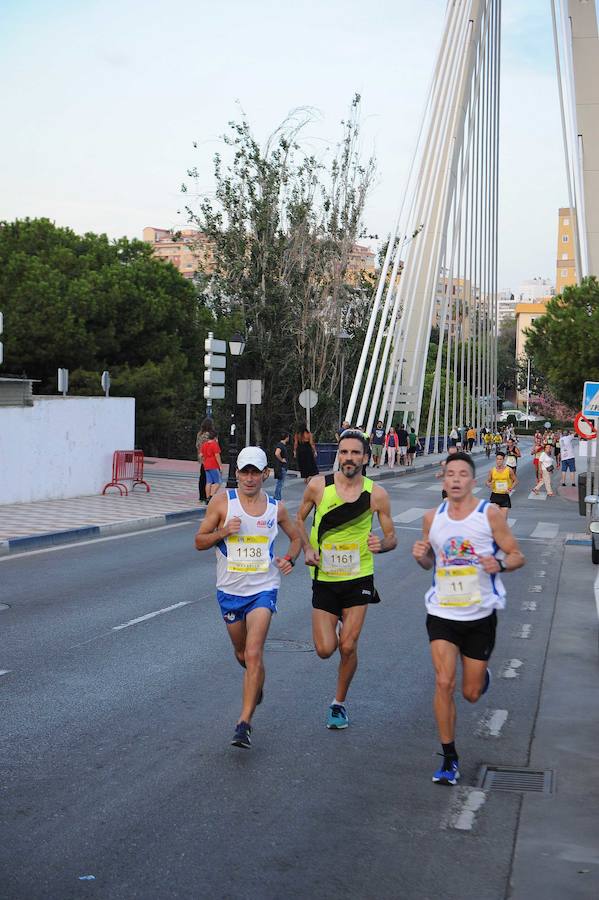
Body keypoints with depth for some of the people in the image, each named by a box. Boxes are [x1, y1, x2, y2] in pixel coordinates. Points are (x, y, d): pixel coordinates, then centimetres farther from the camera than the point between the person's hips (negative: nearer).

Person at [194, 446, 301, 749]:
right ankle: (256, 683, 51)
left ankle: (244, 723, -11)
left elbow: (296, 537, 17)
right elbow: (199, 541, -1)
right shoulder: (222, 502, -5)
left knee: (254, 655, -15)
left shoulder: (276, 508, 0)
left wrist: (290, 559, -3)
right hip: (230, 589, 2)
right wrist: (223, 531, -20)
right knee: (241, 654, 17)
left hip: (263, 590, -1)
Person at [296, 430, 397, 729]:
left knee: (348, 647, -2)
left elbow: (392, 538, 2)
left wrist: (381, 544, -21)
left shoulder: (376, 494, -7)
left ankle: (339, 703, 22)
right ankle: (336, 625, 35)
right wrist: (307, 549, -9)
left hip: (359, 578, 0)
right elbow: (299, 519, 9)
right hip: (324, 578, 0)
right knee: (325, 650, -2)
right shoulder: (318, 486, -8)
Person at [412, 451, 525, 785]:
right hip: (443, 612, 2)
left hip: (481, 614, -1)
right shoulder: (433, 518, 2)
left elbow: (517, 556, -4)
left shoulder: (490, 513, -7)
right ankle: (450, 758, 2)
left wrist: (499, 565, -26)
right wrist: (420, 555, -9)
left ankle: (482, 674, 45)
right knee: (444, 683, -12)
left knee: (472, 693, 7)